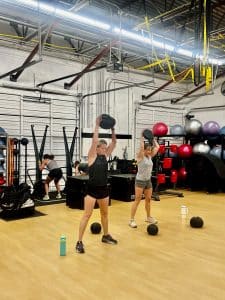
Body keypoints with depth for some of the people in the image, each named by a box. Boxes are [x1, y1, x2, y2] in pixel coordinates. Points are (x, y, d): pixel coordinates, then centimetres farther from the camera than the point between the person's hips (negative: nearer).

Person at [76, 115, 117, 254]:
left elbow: (114, 142, 6)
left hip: (103, 189, 7)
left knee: (105, 213, 18)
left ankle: (106, 236, 36)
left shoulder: (105, 155, 7)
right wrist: (97, 125, -17)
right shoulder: (92, 156, -9)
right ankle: (79, 242, 0)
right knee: (87, 214, -6)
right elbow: (94, 141, -20)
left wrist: (112, 129, -1)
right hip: (92, 189, -6)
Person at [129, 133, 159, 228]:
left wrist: (153, 139, 12)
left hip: (148, 180, 7)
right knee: (137, 200, -6)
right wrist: (142, 138, -17)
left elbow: (157, 147, 9)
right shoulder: (140, 156, -11)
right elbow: (141, 147, -27)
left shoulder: (150, 156, 7)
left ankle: (148, 217, 29)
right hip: (140, 180, -7)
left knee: (148, 199, 14)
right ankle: (131, 220, -2)